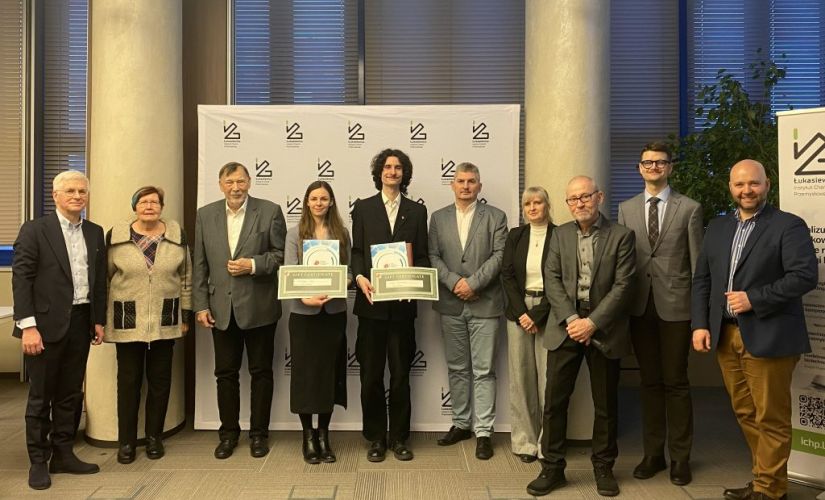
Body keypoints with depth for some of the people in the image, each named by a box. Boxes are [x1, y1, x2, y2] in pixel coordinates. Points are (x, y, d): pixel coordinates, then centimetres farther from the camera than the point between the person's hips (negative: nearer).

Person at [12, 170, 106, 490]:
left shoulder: (95, 233, 10)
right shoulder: (34, 230, -5)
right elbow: (21, 279, -9)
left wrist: (99, 320, 10)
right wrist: (28, 326, -15)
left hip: (80, 323, 5)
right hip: (46, 324, -5)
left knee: (71, 394, 12)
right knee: (40, 396, 6)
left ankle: (63, 454, 25)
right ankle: (38, 461, 17)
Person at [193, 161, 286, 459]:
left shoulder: (270, 211, -3)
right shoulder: (205, 215, 5)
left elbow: (281, 254, -3)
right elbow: (200, 265, 6)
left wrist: (253, 265, -18)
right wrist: (201, 305, 1)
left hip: (259, 307, -2)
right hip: (221, 308, 3)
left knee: (261, 372, 8)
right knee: (226, 373, 11)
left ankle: (259, 433, 22)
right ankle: (228, 433, 26)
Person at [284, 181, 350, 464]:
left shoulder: (341, 234, 8)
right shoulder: (295, 234, 2)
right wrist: (305, 297, -22)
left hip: (334, 312, 2)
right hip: (304, 312, -2)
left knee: (329, 372, 7)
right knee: (305, 373, 3)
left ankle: (323, 435, 20)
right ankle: (308, 436, 17)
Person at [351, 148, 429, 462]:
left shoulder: (417, 211, 10)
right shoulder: (363, 208, 8)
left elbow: (422, 256, 7)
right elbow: (356, 251, 4)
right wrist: (359, 277, -15)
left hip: (403, 303, 1)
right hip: (371, 301, 0)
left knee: (401, 374, 7)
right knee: (371, 374, 5)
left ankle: (399, 438, 20)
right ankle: (376, 438, 18)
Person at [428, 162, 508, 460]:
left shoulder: (495, 217, 3)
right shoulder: (439, 218, 10)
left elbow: (500, 255, -6)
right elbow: (433, 256, 4)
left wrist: (473, 282, -14)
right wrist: (454, 282, -11)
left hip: (485, 304, -3)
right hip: (451, 304, 3)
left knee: (483, 370, 0)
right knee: (456, 368, 12)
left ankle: (483, 431, 7)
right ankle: (461, 424, 24)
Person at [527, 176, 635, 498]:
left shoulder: (621, 236, -1)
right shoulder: (560, 234, 8)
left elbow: (622, 285, -7)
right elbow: (552, 280, 1)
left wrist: (592, 322, -15)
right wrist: (571, 319, -12)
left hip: (603, 329, -2)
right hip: (565, 326, 2)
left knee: (606, 403, 9)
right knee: (554, 400, 2)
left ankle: (603, 467, 26)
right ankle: (552, 467, 15)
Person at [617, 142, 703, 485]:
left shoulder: (689, 209, 1)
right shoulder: (626, 209, 9)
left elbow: (697, 262, 0)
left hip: (675, 305, -2)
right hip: (640, 306, 3)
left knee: (675, 382, 5)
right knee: (649, 381, 11)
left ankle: (680, 457, 19)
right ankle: (653, 453, 23)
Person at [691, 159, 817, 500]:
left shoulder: (788, 226, -4)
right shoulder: (717, 227, 13)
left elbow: (805, 275, -14)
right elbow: (701, 279, 12)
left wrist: (754, 299, -18)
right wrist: (699, 324, 2)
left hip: (767, 337, -5)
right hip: (725, 335, 6)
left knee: (770, 418, 4)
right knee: (746, 414, 14)